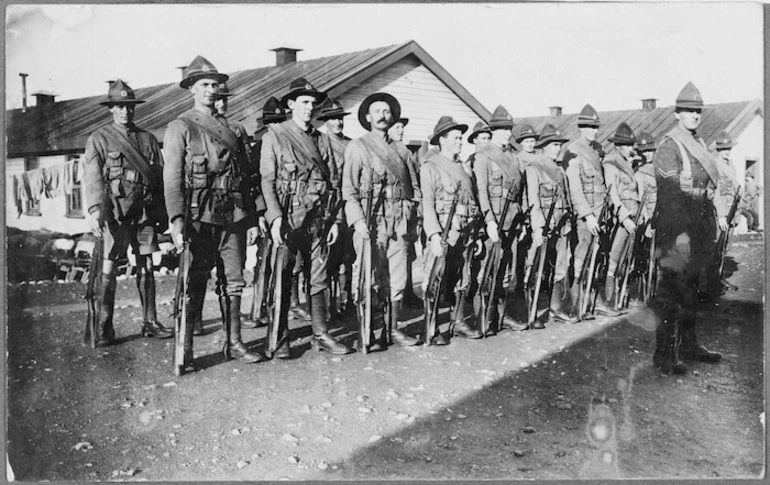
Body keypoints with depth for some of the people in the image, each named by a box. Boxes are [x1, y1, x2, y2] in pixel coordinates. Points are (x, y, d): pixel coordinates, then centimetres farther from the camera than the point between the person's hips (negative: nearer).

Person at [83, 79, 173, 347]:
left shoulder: (148, 138, 14)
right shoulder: (99, 139, 3)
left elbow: (160, 177, 15)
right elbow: (92, 177, -7)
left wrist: (162, 213, 11)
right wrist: (95, 211, -19)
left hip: (145, 212, 4)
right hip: (114, 212, -4)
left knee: (146, 266, 7)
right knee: (108, 267, -3)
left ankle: (150, 322, 15)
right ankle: (104, 328, 4)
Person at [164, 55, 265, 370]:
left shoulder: (230, 129, 17)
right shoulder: (180, 128, 0)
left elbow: (245, 178, 18)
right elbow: (172, 178, -8)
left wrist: (251, 220, 13)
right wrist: (177, 222, -19)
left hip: (233, 218, 5)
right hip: (199, 218, -5)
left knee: (233, 283, 9)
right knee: (193, 287, -1)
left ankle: (234, 344, 20)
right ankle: (185, 352, 8)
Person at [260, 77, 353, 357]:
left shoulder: (321, 140, 13)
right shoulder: (274, 137, 1)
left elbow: (333, 183, 13)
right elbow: (267, 181, -6)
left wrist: (335, 219, 7)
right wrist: (276, 218, -15)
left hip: (317, 220, 4)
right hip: (287, 219, -4)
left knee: (318, 279, 8)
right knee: (282, 281, 0)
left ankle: (321, 335, 15)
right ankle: (281, 340, 8)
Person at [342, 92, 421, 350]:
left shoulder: (401, 150, 18)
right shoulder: (357, 147, 3)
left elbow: (413, 186, 21)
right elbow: (349, 188, -4)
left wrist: (410, 217, 10)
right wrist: (358, 220, -15)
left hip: (398, 222, 5)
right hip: (371, 221, -5)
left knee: (397, 277, 6)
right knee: (371, 278, -5)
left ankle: (393, 329, 15)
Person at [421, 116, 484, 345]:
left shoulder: (464, 168, 17)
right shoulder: (430, 167, -4)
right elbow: (427, 204, -11)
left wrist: (476, 234, 17)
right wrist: (434, 236, -20)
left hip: (466, 233, 7)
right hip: (443, 232, -7)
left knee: (461, 281, 12)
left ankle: (458, 322, 23)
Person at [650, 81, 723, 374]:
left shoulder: (699, 144, 16)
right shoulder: (669, 147, -11)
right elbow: (670, 193, -18)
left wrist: (711, 226, 18)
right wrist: (679, 233, -22)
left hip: (699, 226, 9)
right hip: (678, 228, -9)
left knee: (691, 287, 15)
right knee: (673, 290, -6)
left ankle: (688, 345, 26)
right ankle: (664, 355, 1)